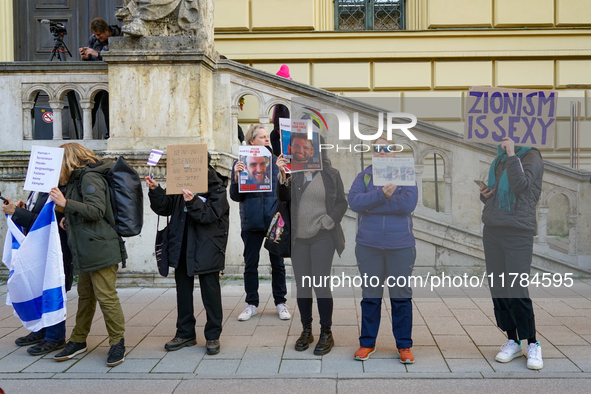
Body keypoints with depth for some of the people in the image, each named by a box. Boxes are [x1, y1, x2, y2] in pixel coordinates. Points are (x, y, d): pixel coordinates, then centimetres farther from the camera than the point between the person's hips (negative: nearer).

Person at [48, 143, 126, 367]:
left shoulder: (90, 177, -12)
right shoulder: (78, 179, 18)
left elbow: (97, 211, -22)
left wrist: (65, 203, -21)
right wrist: (69, 219, 6)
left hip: (101, 249, -10)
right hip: (85, 251, 10)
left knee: (106, 296, -5)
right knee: (85, 296, 17)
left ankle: (117, 343, 6)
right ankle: (78, 340, 28)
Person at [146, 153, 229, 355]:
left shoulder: (217, 187, -7)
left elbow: (210, 214, -18)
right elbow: (165, 208, 6)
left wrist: (193, 202, -32)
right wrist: (155, 190, -8)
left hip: (207, 247, -5)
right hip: (182, 246, 5)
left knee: (210, 291, 2)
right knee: (183, 289, 14)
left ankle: (213, 336, 15)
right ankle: (185, 333, 28)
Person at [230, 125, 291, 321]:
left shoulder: (276, 161, 4)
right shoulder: (241, 163, 2)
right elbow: (235, 196, 1)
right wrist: (236, 177, -16)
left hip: (275, 220, 0)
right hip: (252, 222, 0)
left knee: (278, 263, 8)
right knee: (250, 264, 7)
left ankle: (280, 302, 21)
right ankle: (252, 304, 21)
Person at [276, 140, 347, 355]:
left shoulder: (331, 174, 2)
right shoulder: (294, 172, 4)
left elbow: (341, 202, 6)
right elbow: (283, 197, -4)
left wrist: (328, 221, -7)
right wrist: (282, 176, -18)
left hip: (322, 238, -2)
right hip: (298, 238, 2)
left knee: (320, 284, -3)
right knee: (302, 285, 9)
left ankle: (326, 334, 12)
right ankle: (306, 331, 23)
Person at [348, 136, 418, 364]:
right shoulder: (364, 176, 6)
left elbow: (408, 204, -14)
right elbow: (354, 201, -11)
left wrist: (370, 205, -13)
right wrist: (382, 195, -25)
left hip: (400, 246, -1)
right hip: (369, 246, 1)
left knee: (401, 296, 5)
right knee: (370, 295, 9)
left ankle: (404, 345, 18)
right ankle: (367, 343, 21)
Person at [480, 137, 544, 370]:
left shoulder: (531, 157, -2)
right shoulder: (498, 160, 17)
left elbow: (520, 186, -19)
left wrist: (512, 154, -17)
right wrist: (484, 195, 4)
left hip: (518, 233, -6)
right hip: (492, 231, 6)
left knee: (517, 292, -9)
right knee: (498, 290, 4)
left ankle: (532, 344, 8)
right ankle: (512, 342, 15)